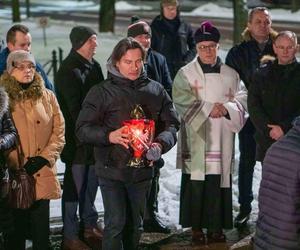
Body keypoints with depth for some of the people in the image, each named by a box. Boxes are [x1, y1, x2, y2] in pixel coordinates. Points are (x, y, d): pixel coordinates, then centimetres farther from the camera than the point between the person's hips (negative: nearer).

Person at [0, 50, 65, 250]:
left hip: (42, 175, 2)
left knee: (41, 233, 7)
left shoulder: (47, 96, 8)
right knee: (16, 232, 7)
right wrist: (17, 166, -12)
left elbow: (59, 131, 6)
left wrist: (44, 157, -8)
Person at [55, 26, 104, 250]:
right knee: (74, 185, -1)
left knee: (91, 183, 16)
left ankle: (90, 227, 30)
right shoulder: (68, 70, -13)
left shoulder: (94, 66, 11)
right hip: (77, 139, -8)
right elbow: (74, 108, -17)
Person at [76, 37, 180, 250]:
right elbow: (83, 129, -5)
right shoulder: (102, 92, -4)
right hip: (112, 170, -4)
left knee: (135, 224, 16)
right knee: (116, 222, -8)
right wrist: (109, 136, -23)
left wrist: (161, 143, -13)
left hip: (143, 170, 4)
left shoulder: (156, 90, 6)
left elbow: (172, 124, 8)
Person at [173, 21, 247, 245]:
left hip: (222, 141, 3)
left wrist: (227, 108, -13)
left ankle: (216, 226, 10)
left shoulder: (231, 75, 12)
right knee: (196, 182, -4)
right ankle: (196, 227, 5)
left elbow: (242, 99, 6)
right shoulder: (186, 74, 3)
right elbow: (183, 101, -8)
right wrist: (209, 109, -16)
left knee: (219, 180, 1)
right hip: (196, 139, -2)